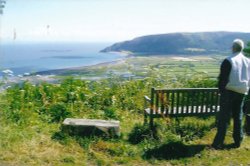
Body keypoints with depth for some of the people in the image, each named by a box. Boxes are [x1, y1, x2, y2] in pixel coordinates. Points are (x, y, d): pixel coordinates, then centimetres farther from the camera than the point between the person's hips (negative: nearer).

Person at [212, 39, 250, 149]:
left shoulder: (228, 61, -12)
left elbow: (222, 78, -12)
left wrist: (221, 90, 1)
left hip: (229, 91, -5)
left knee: (224, 117, -1)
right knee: (238, 116, 15)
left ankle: (219, 142, -1)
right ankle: (238, 141, 21)